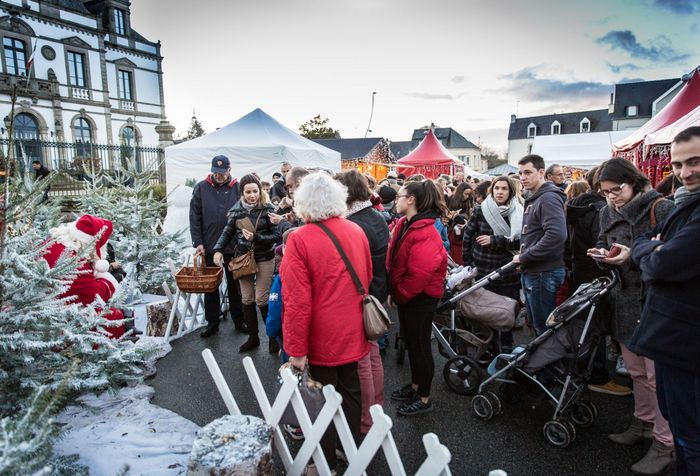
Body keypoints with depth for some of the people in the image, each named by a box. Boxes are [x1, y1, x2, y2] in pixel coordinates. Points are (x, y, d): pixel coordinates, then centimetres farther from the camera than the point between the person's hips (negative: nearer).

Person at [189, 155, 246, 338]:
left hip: (233, 247, -1)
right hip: (209, 247, 1)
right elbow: (194, 217, 0)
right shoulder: (201, 188, 0)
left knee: (235, 285, 11)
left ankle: (238, 321, 25)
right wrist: (198, 242, -6)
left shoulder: (238, 188, -2)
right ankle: (212, 323, 25)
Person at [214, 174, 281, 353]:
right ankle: (253, 337, 26)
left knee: (261, 299, 0)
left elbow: (277, 236, -13)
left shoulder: (267, 209, -12)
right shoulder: (236, 210, -2)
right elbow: (228, 231, 9)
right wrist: (218, 250, -5)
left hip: (264, 259, -4)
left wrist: (256, 237, -24)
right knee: (247, 299, 11)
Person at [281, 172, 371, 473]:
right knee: (350, 391, 21)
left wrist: (296, 349, -14)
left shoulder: (300, 240, -20)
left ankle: (327, 462, 32)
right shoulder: (357, 232, -3)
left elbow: (297, 302, -22)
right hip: (353, 334, 5)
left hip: (323, 338, -5)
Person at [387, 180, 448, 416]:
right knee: (410, 341, 20)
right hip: (406, 295, 9)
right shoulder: (404, 225, 6)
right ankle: (415, 385, 40)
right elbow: (393, 261, 12)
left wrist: (400, 293, -15)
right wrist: (394, 290, 5)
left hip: (421, 297, -9)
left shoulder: (425, 232, -24)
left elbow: (420, 272, -29)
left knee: (419, 344, 5)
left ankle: (424, 398, 24)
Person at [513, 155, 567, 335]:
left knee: (544, 329, 2)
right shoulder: (534, 198, 15)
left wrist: (524, 258, -21)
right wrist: (523, 259, 9)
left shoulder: (549, 198, -16)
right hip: (531, 271, 10)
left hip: (543, 273, -10)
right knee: (536, 324, 21)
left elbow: (556, 235, -30)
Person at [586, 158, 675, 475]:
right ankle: (643, 423, 36)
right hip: (625, 299, 6)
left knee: (657, 375, 2)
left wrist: (634, 256, -24)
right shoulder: (608, 213, 8)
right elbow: (603, 244, 17)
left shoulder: (660, 208, -12)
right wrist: (602, 254, -4)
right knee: (636, 371, 18)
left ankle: (664, 444, 17)